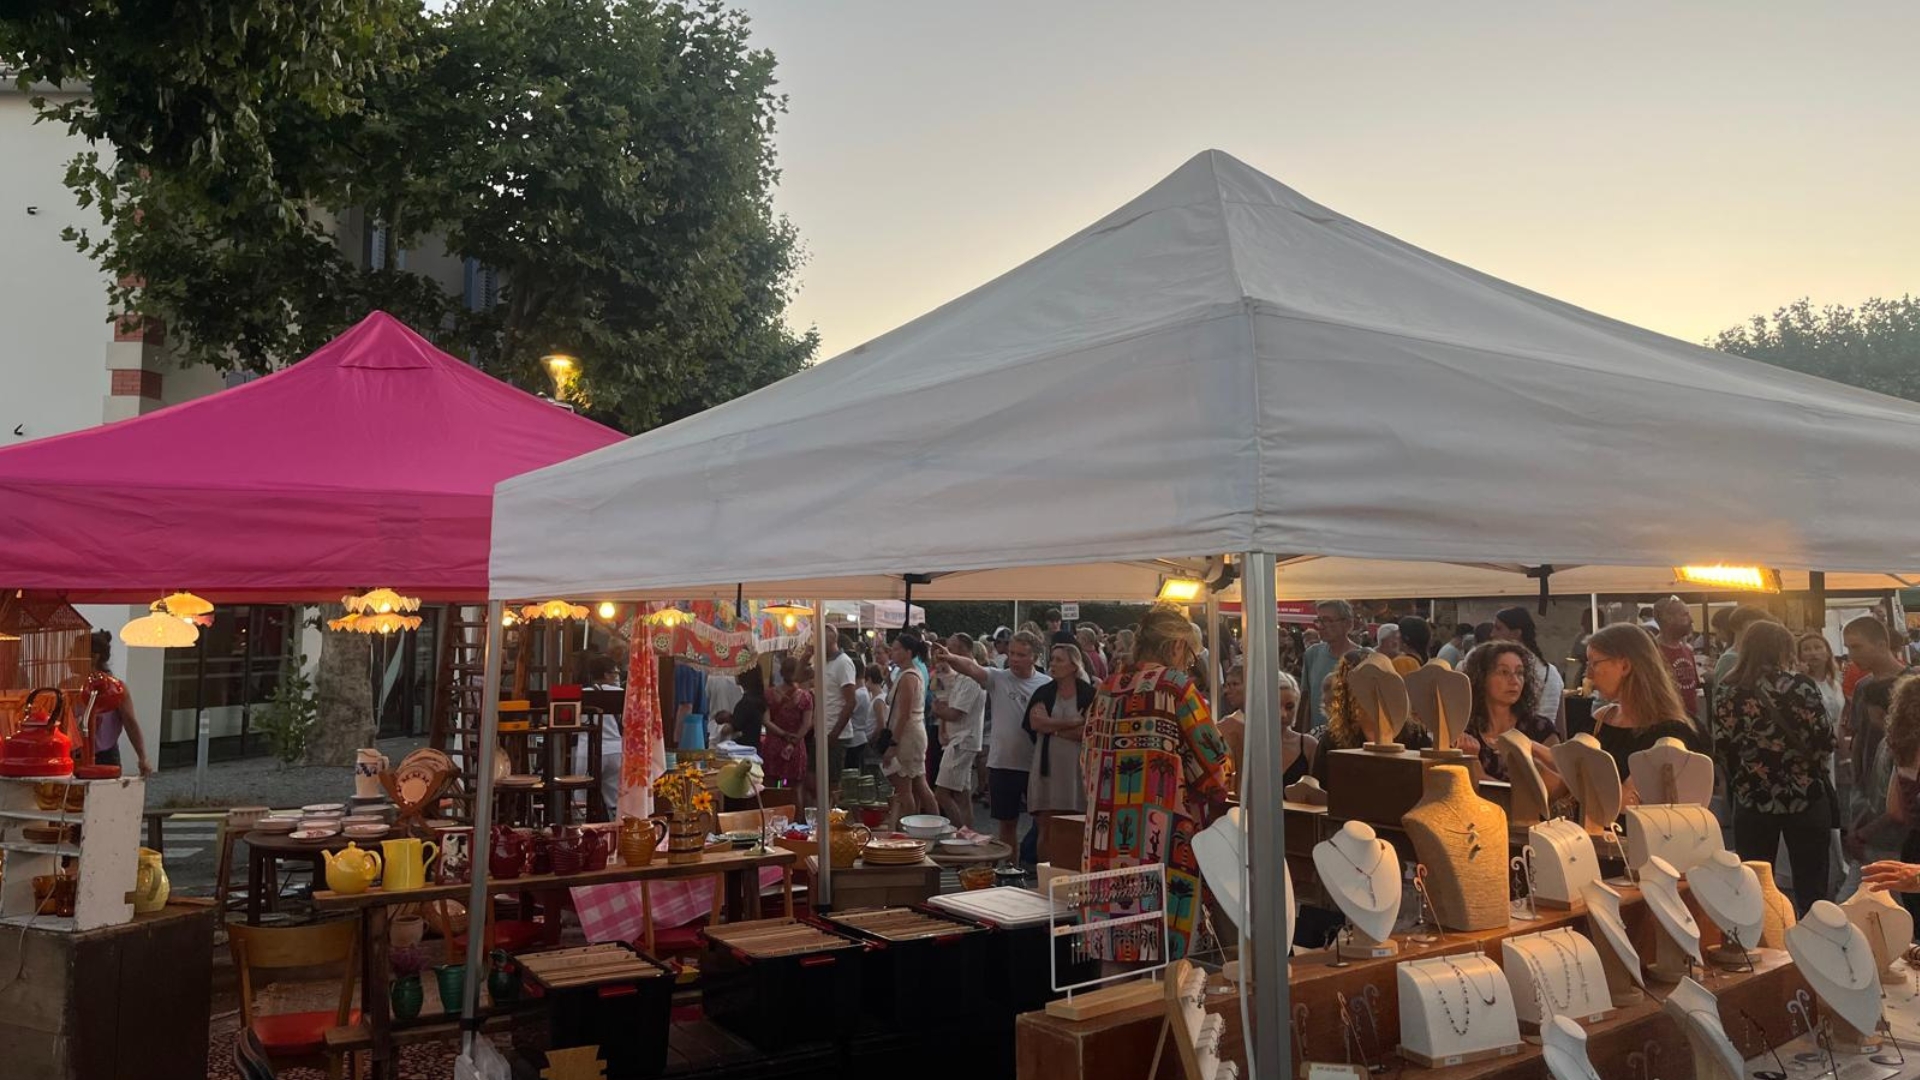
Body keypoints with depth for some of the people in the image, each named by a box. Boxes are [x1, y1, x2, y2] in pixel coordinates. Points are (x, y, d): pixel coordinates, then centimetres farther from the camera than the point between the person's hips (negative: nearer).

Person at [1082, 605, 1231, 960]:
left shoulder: (1105, 690, 12)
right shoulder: (1176, 687, -7)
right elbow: (1213, 771, -5)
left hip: (1103, 845, 6)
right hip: (1163, 846, -6)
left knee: (1113, 965, 11)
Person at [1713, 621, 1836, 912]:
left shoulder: (1727, 692, -2)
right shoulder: (1800, 685, -8)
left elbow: (1723, 749, -3)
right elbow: (1825, 739, -8)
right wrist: (1812, 768, 12)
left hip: (1752, 799, 1)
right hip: (1805, 795, -1)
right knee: (1812, 887, 10)